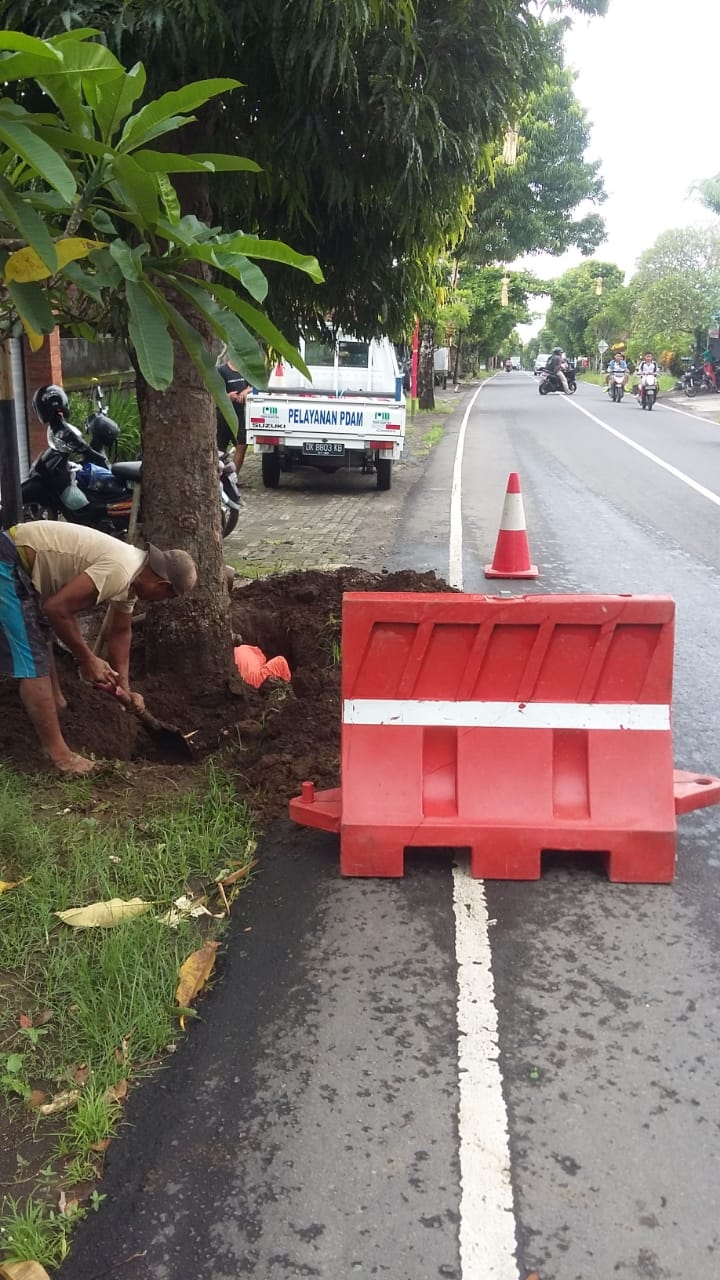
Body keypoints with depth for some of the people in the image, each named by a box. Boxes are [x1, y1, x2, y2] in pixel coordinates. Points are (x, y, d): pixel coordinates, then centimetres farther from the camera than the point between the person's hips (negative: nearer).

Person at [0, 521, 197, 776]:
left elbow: (120, 632, 21)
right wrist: (87, 659, -12)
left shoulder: (132, 574, 8)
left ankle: (56, 710, 49)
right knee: (33, 663, -6)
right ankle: (59, 755, 1)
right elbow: (57, 608, -24)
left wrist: (124, 687, 23)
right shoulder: (119, 572, -23)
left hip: (23, 565, 11)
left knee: (41, 641, 29)